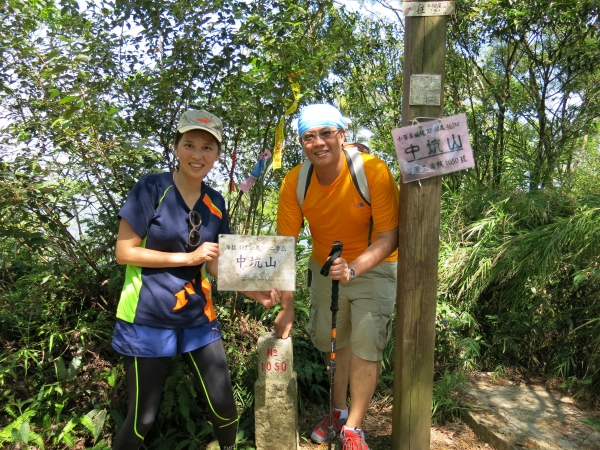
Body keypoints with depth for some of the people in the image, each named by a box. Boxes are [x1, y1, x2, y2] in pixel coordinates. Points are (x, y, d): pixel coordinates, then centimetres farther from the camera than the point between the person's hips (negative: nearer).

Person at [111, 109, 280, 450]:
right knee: (143, 417, 9)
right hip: (148, 319, -4)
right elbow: (124, 252, -12)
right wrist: (188, 257, -18)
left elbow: (215, 266, 8)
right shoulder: (152, 188, -12)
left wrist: (254, 291, -7)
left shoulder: (216, 202, 3)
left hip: (198, 319, 4)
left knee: (224, 406, 8)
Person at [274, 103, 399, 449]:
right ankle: (341, 411, 40)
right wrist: (287, 307, -14)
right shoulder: (295, 182, -18)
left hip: (373, 266, -3)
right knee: (330, 339, 16)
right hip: (326, 267, 4)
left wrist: (353, 269, -40)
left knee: (366, 343, -10)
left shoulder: (373, 171, -27)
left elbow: (388, 237, -23)